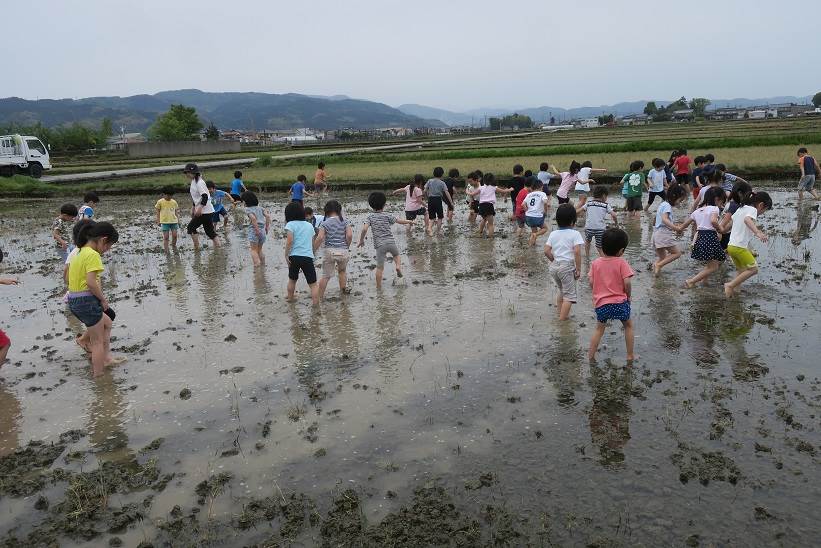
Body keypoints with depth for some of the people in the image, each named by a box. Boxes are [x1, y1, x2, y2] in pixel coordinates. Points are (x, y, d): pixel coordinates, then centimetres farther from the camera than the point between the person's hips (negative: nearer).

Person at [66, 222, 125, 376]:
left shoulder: (80, 252, 12)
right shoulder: (93, 255, -17)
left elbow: (69, 275, 14)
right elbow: (91, 283, -25)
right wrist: (103, 299, -11)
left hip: (74, 300, 9)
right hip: (87, 300, -9)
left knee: (107, 323, 28)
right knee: (98, 341, 2)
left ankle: (106, 358, 31)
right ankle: (98, 375, 9)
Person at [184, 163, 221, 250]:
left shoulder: (199, 182, -15)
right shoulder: (193, 182, 15)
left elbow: (205, 196, -22)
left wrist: (200, 208, -26)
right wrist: (193, 208, 25)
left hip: (204, 211, -9)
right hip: (208, 211, 9)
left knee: (191, 227, -3)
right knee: (210, 231, 9)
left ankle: (197, 247, 1)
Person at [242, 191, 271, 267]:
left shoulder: (248, 209, -6)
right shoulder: (259, 208, 13)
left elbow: (253, 218, -22)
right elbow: (268, 216, 5)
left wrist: (257, 230, -19)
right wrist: (267, 227, 8)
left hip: (254, 230, -6)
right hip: (262, 231, 7)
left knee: (254, 250, 2)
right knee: (259, 250, 18)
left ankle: (257, 264, -7)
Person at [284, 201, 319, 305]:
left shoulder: (290, 224, 0)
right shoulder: (309, 225, 15)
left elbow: (290, 240, -13)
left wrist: (286, 254, -7)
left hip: (294, 256, -1)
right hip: (308, 256, 1)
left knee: (292, 279, 23)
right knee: (313, 284, 1)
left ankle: (290, 298, 38)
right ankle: (316, 304, -5)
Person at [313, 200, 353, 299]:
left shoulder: (325, 223, -2)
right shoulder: (345, 222, 2)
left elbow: (320, 238, -12)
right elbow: (349, 235, -9)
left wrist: (314, 251, -5)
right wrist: (347, 246, 6)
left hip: (329, 251, -1)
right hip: (343, 251, 2)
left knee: (326, 276, 6)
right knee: (342, 271, 28)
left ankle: (320, 296, 9)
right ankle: (343, 290, 35)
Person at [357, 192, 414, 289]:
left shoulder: (370, 217, 2)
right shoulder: (387, 216, 4)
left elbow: (364, 229, -11)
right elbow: (399, 221, 13)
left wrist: (361, 240, 3)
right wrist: (409, 221, 32)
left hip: (380, 244, -1)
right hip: (391, 242, 1)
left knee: (380, 267, 5)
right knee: (396, 255, 32)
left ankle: (378, 286, 10)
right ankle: (398, 266, 5)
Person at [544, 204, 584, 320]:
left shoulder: (553, 234, 7)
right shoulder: (575, 233, -8)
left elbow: (546, 251, 1)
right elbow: (577, 252, -16)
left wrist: (554, 261, 14)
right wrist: (578, 269, -9)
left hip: (554, 267, 6)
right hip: (567, 267, -6)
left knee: (562, 291, 25)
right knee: (569, 294, 3)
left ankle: (560, 311, 30)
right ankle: (563, 317, -1)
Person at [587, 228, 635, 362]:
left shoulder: (595, 263, -1)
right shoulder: (621, 262, -10)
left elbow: (591, 282, 0)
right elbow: (627, 282, -14)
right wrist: (629, 295, 3)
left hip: (601, 303, 3)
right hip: (620, 302, -3)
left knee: (599, 328, 22)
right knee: (628, 326, 20)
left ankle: (591, 355, 17)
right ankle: (630, 355, 24)